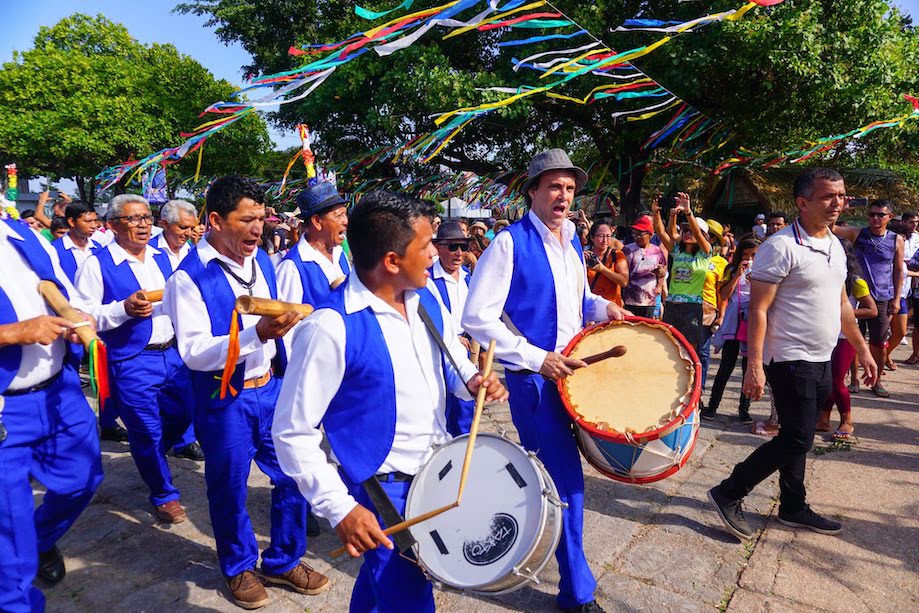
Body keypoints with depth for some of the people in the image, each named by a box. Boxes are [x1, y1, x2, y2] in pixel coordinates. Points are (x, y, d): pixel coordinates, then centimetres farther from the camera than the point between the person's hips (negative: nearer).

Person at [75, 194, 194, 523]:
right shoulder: (97, 264, -10)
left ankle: (149, 457, 47)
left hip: (172, 354, 6)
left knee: (183, 415, 16)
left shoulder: (161, 257, 9)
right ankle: (163, 495, 27)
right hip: (132, 363, -6)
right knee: (147, 432, 6)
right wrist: (125, 308, -25)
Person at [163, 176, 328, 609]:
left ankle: (284, 561, 33)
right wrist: (256, 334, -34)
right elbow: (193, 352, -22)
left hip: (271, 388, 5)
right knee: (229, 488, 13)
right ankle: (239, 568, 38)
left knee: (293, 475, 11)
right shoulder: (190, 276, -15)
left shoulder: (262, 261, 3)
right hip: (224, 398, -5)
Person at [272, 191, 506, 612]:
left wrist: (473, 381, -9)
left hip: (440, 473, 6)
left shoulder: (426, 300, -3)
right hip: (382, 491, -6)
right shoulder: (331, 328, -26)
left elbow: (453, 361, 13)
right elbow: (292, 432, -20)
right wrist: (340, 508, -22)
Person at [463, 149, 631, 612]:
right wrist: (536, 359, -22)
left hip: (571, 370, 8)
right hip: (535, 378, -7)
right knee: (566, 480, -1)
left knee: (545, 472, 21)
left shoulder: (572, 243, 11)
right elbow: (477, 319, -19)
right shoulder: (510, 243, -14)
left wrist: (601, 306, 3)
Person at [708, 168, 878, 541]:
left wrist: (862, 349, 21)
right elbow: (758, 310, -18)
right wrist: (755, 366, -23)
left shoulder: (836, 245, 12)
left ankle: (794, 507, 28)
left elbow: (841, 303, 21)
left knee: (797, 438, 16)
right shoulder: (781, 247, -16)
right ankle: (729, 494, 4)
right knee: (797, 440, -8)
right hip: (791, 360, -8)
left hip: (821, 361, 8)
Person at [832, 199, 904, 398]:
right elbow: (833, 229, -18)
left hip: (882, 299, 1)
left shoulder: (896, 240, 3)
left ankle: (876, 381, 25)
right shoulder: (857, 234, -1)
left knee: (879, 344, 8)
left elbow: (898, 271, 8)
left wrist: (896, 298, 4)